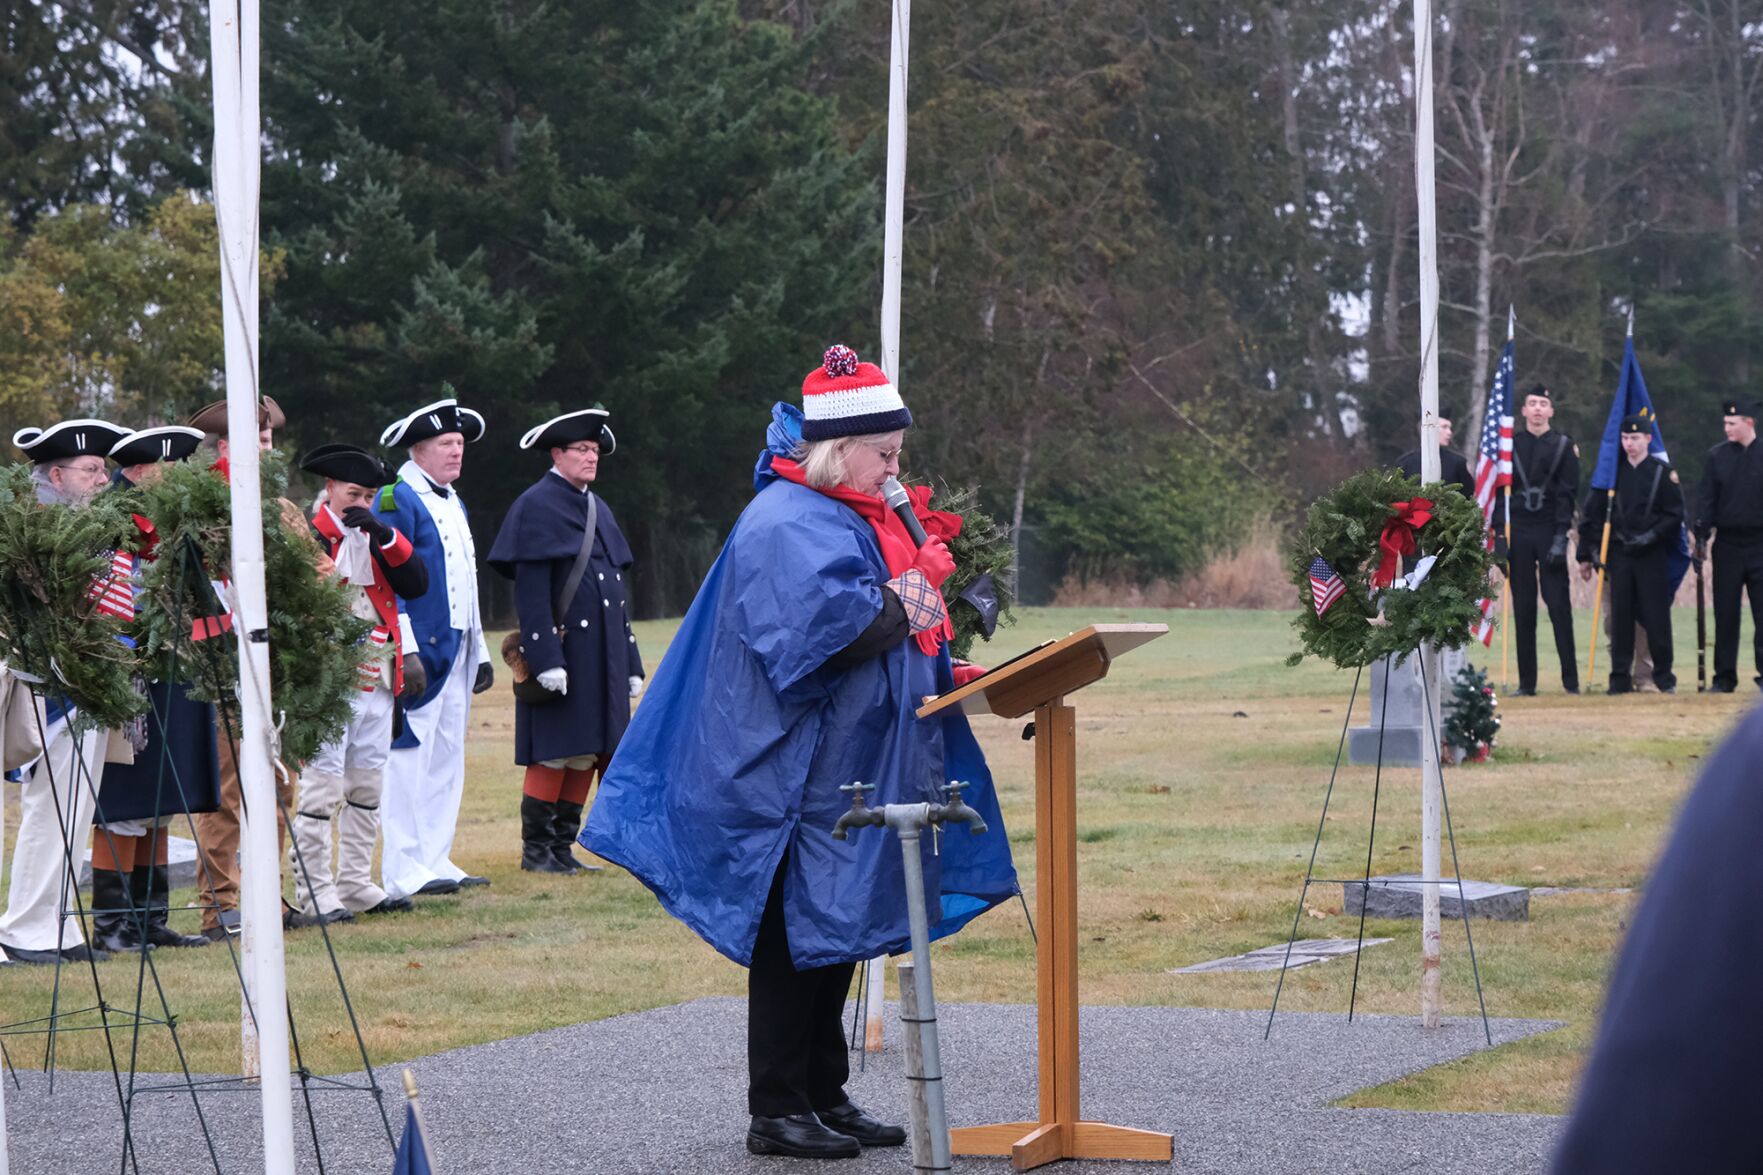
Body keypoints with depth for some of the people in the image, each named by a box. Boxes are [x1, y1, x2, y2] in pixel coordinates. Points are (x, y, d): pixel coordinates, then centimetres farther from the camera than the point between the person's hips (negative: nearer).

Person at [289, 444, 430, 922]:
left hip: (378, 681, 7)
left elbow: (417, 585, 0)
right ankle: (315, 892, -7)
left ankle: (356, 885, 20)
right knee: (323, 784, -10)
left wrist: (383, 535, -10)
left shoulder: (377, 538, 14)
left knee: (367, 786, 12)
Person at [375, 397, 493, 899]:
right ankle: (404, 873, -6)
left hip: (455, 651, 9)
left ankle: (435, 861, 15)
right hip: (418, 650, -9)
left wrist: (480, 651, 20)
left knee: (447, 758, 10)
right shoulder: (396, 500, -9)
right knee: (409, 756, -7)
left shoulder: (452, 502, 19)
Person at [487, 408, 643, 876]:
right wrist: (546, 659, -21)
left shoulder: (598, 510, 18)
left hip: (602, 656, 8)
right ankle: (536, 850, 1)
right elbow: (531, 590, -14)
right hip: (562, 652, -8)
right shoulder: (536, 507, -7)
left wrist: (631, 662, 18)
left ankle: (562, 846, 14)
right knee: (554, 753, -7)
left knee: (588, 753, 8)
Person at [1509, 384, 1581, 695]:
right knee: (1523, 608, 2)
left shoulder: (1564, 446, 4)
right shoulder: (1511, 445, 9)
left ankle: (1570, 679, -2)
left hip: (1550, 532, -2)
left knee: (1559, 605, -5)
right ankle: (1526, 681, 5)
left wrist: (1560, 537, -11)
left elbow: (1568, 494, -1)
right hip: (1519, 533, 2)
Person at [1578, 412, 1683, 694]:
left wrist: (1650, 537, -11)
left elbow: (1675, 515, 2)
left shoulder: (1663, 472, 3)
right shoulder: (1612, 471, 9)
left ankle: (1664, 676, 8)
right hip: (1619, 553, 2)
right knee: (1620, 618, 0)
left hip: (1652, 555, -2)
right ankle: (1620, 679, 5)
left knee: (1656, 617, -2)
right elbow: (1593, 514, 10)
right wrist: (1587, 554, 6)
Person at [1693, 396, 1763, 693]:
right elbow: (1706, 499, 4)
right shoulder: (1716, 457, 6)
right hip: (1728, 544, 1)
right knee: (1725, 614, 3)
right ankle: (1724, 677, 9)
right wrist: (1700, 537, -5)